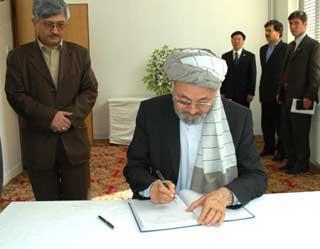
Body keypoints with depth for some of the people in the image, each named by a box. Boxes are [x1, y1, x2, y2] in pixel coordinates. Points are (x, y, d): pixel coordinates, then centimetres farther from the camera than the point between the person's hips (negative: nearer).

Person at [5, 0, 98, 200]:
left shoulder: (80, 54, 8)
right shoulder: (19, 56, 2)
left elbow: (90, 91, 3)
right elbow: (15, 95, -5)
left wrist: (71, 117, -13)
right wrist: (49, 117, -16)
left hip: (74, 141, 1)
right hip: (38, 143, -1)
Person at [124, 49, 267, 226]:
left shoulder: (238, 117, -6)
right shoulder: (151, 111, -6)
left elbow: (256, 177, -4)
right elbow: (134, 166, 1)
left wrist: (226, 195, -24)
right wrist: (150, 186, -20)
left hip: (213, 214, 1)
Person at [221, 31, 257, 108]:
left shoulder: (250, 56, 2)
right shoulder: (225, 56, 7)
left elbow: (253, 75, -1)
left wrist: (251, 93, -7)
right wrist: (222, 92, 1)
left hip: (244, 93, -1)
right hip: (228, 93, 1)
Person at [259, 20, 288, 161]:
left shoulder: (286, 48, -9)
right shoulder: (263, 49, 14)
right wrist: (261, 90, 13)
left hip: (279, 92, -7)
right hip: (266, 92, 7)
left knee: (279, 123, 2)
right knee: (266, 123, 12)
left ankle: (281, 150, 13)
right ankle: (269, 147, 24)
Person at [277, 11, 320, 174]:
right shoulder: (291, 46, 18)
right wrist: (281, 92, 13)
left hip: (301, 97, -7)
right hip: (287, 96, 8)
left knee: (300, 132, 0)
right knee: (288, 132, 11)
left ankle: (302, 164, 12)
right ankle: (291, 162, 22)